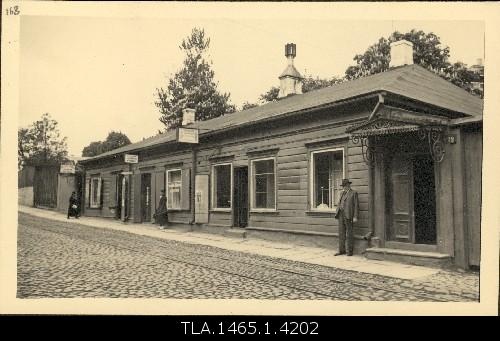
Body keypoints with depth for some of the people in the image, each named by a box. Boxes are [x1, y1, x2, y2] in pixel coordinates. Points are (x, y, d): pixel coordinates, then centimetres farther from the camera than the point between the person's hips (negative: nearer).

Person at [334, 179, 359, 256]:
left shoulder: (354, 193, 0)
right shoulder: (343, 193, 20)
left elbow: (356, 205, -5)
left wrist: (355, 217, -13)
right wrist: (337, 213, 6)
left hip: (348, 215, -6)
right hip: (341, 215, 6)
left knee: (349, 234, -2)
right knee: (341, 233, 6)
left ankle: (350, 251, 6)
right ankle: (342, 250, 12)